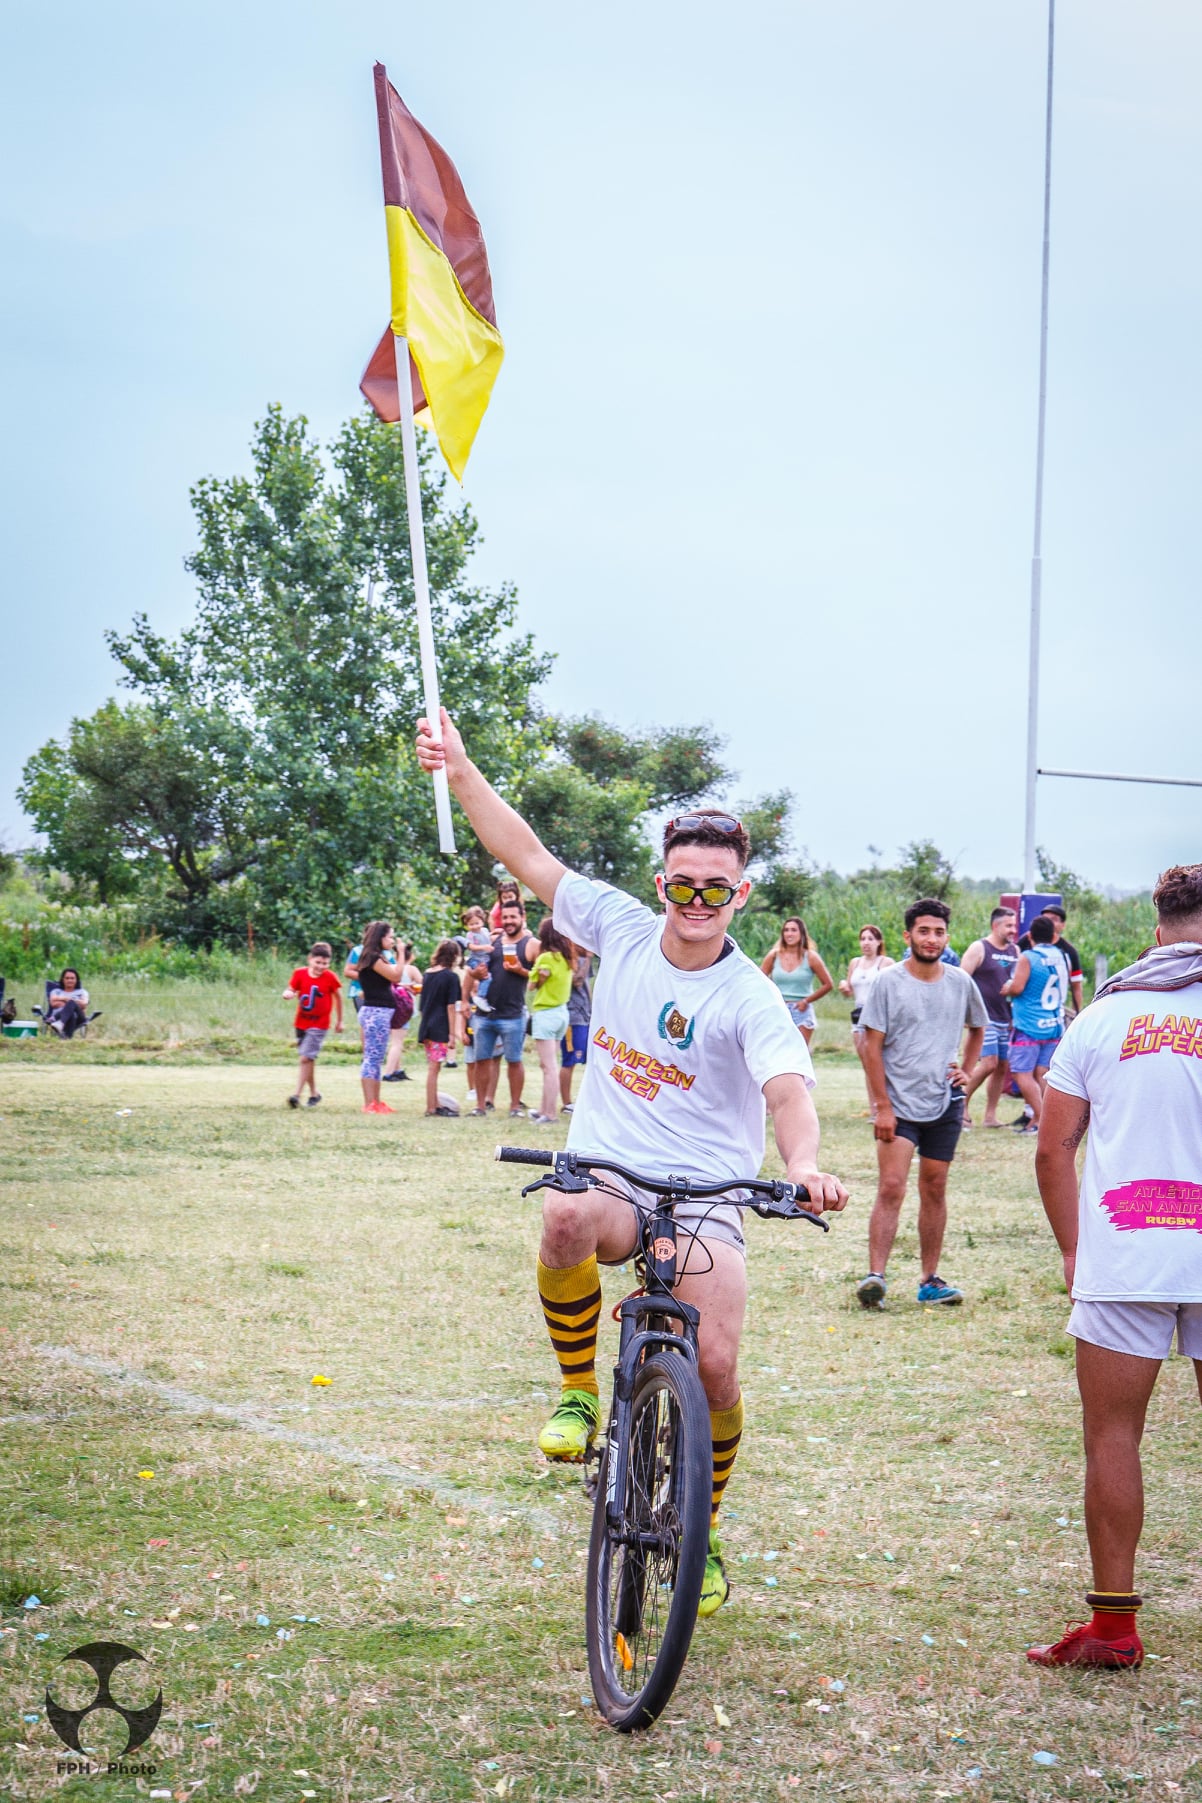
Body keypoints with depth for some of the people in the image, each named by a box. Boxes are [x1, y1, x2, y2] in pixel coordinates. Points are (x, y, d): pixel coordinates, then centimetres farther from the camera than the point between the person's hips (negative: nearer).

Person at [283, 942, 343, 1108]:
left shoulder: (330, 977, -10)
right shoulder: (300, 973, -4)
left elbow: (338, 996, 2)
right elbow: (291, 991, -1)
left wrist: (339, 1021, 10)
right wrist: (288, 994, -27)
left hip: (319, 1024, -4)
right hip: (301, 1023, 4)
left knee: (306, 1058, -15)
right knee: (308, 1059, 13)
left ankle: (297, 1094, -15)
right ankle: (314, 1093, 26)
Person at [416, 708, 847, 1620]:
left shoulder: (749, 997, -10)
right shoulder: (624, 928, 2)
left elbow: (789, 1091, -26)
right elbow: (528, 854, 8)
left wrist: (804, 1163, -46)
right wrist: (461, 770, 4)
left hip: (705, 1196, -2)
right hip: (609, 1175, 2)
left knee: (714, 1364, -16)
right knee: (565, 1215, -36)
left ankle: (703, 1531, 12)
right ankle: (579, 1393, -12)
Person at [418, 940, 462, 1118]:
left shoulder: (428, 974, 11)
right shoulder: (451, 976, -8)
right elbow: (451, 1006, -11)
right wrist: (452, 1033, -10)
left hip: (426, 1028, 7)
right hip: (440, 1029, -7)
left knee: (432, 1068, 13)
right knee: (434, 1068, -5)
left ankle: (435, 1104, 21)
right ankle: (431, 1108, -2)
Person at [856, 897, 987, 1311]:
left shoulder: (961, 983, 7)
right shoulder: (888, 983, -4)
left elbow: (977, 1028, 26)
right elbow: (873, 1046, -5)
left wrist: (966, 1070, 10)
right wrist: (882, 1106, -11)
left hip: (945, 1104, 4)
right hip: (899, 1102, -4)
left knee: (935, 1190, 8)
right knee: (891, 1188, -13)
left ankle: (930, 1280, 14)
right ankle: (875, 1276, -16)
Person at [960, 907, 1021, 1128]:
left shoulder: (1015, 951, 13)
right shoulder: (979, 948, -5)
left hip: (1006, 1018, 7)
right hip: (984, 1017, -7)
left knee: (1003, 1067, 5)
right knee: (989, 1063, -16)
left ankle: (990, 1116, 13)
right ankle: (962, 1103, 1)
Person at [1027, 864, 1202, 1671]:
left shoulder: (1103, 1017, 5)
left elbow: (1053, 1152, 5)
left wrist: (1073, 1249, 15)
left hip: (1123, 1262, 0)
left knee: (1112, 1435, 7)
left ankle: (1114, 1623, 8)